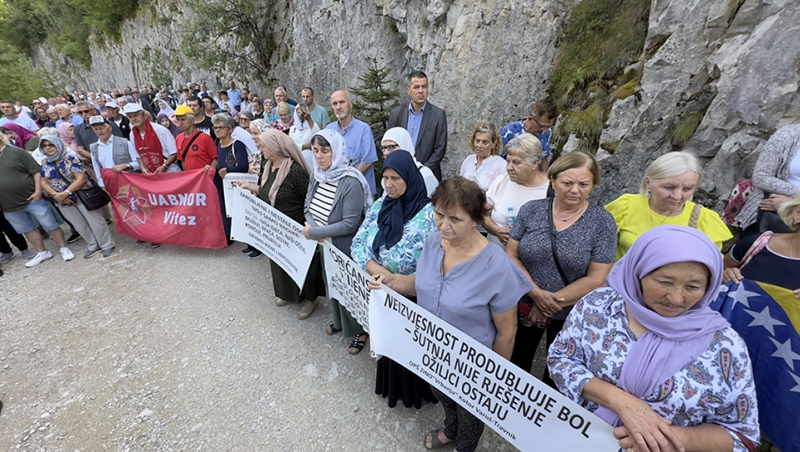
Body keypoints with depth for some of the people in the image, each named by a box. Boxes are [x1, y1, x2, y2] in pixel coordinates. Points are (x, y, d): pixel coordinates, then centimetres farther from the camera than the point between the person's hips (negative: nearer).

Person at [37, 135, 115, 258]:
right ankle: (93, 245, 24)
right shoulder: (45, 164, 7)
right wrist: (56, 195, -11)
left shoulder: (71, 158, -10)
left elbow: (81, 178, -18)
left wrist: (65, 193, -21)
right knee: (80, 225, 12)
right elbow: (43, 182, 5)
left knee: (95, 221, -2)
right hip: (63, 201, 6)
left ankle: (107, 245, 8)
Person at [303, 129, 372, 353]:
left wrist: (314, 232, -21)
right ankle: (339, 320, 51)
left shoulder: (351, 182, -26)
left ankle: (360, 330, 36)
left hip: (345, 249, -7)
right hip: (323, 246, 8)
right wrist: (310, 226, -14)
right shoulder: (317, 175, -2)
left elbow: (349, 224, -27)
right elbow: (308, 206, 7)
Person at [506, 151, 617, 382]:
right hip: (525, 307, 1)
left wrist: (553, 303, -15)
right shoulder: (531, 210, -7)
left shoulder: (603, 222, -11)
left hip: (571, 315, -1)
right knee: (515, 365, 19)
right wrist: (536, 294, -18)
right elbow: (511, 255, -7)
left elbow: (596, 279, -13)